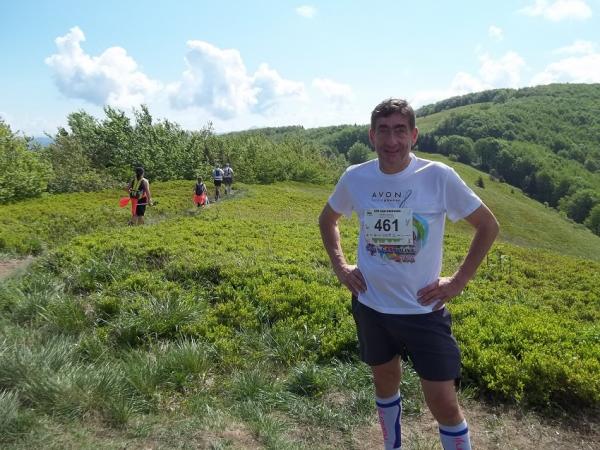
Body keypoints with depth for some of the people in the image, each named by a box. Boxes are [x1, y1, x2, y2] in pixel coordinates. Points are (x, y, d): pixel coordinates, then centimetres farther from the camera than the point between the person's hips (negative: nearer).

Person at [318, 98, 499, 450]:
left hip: (424, 310, -3)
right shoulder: (355, 178, -7)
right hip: (370, 307, 3)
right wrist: (340, 267, 3)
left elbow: (488, 225, -4)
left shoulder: (438, 176, -15)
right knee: (385, 385, 23)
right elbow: (327, 219, 13)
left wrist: (459, 281, -8)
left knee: (444, 404, 3)